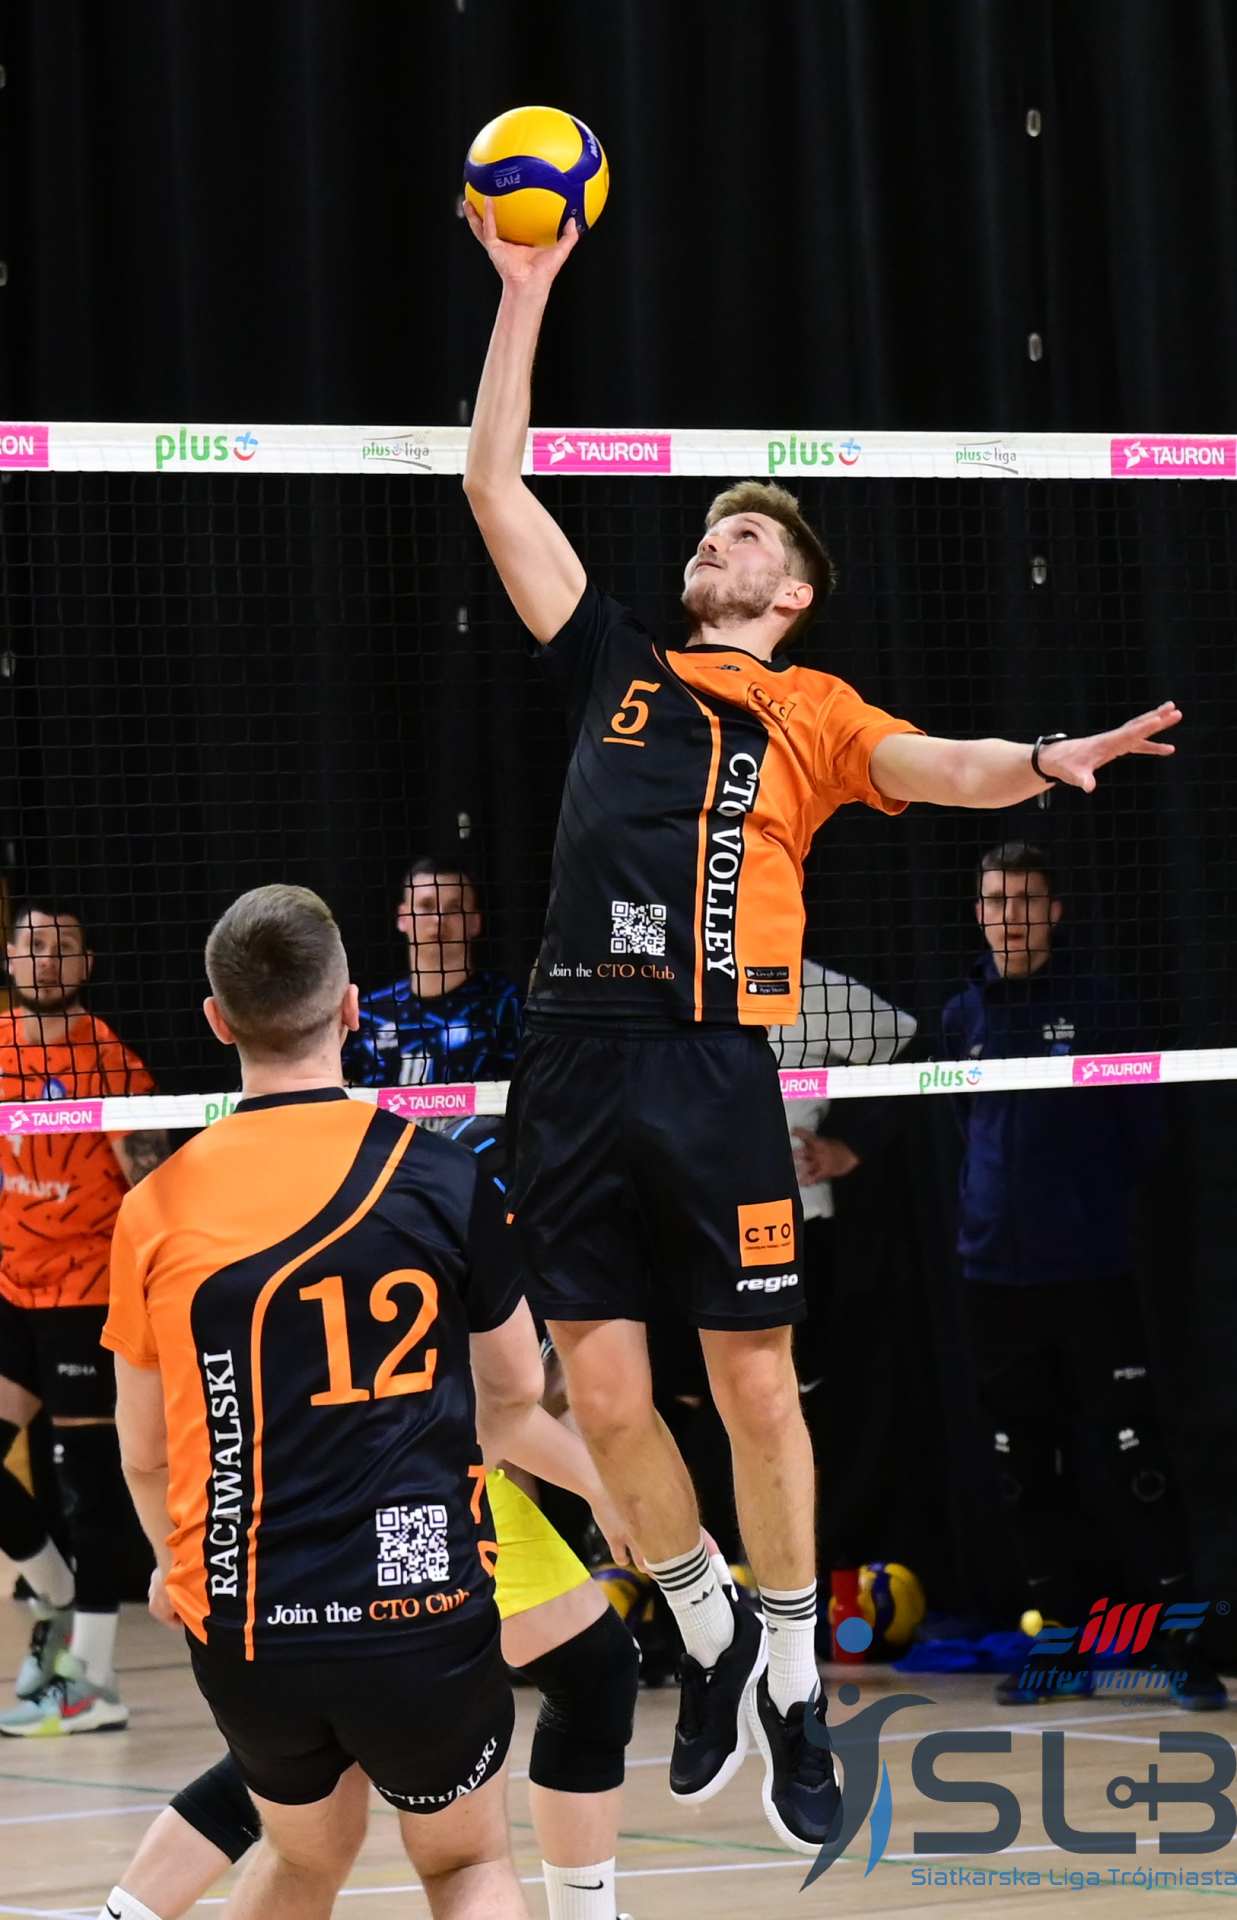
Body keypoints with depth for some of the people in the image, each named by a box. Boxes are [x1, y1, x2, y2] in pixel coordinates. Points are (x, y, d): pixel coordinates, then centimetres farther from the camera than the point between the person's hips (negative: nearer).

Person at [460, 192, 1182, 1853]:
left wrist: (1039, 761, -28)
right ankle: (712, 1640, 22)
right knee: (600, 1391, 1)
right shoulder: (616, 667, 20)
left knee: (756, 1389, -2)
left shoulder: (810, 708, 13)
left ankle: (793, 1698, 11)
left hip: (714, 1066, -3)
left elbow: (929, 766, -6)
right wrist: (524, 297, 16)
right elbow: (496, 487, 19)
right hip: (575, 1057, 3)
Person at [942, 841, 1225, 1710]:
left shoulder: (1101, 1008, -2)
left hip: (1094, 1276, -4)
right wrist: (991, 1212, 11)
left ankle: (1184, 1647, -5)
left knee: (1134, 1469, -8)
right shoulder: (964, 1018, 8)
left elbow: (1147, 1135, 2)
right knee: (1027, 1475, 7)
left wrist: (1094, 1204, 1)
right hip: (998, 1278, 4)